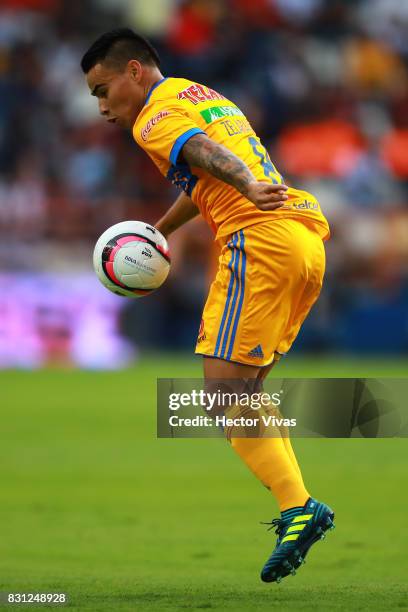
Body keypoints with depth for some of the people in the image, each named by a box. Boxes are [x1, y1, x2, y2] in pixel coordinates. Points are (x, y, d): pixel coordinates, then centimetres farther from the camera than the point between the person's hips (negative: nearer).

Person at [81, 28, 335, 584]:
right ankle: (295, 511, 8)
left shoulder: (155, 117, 0)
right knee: (244, 389, 17)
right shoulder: (201, 96, 28)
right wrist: (157, 231, 58)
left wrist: (249, 189, -41)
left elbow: (206, 153, -23)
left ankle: (299, 508, -21)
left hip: (261, 240, -9)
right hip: (308, 240, 9)